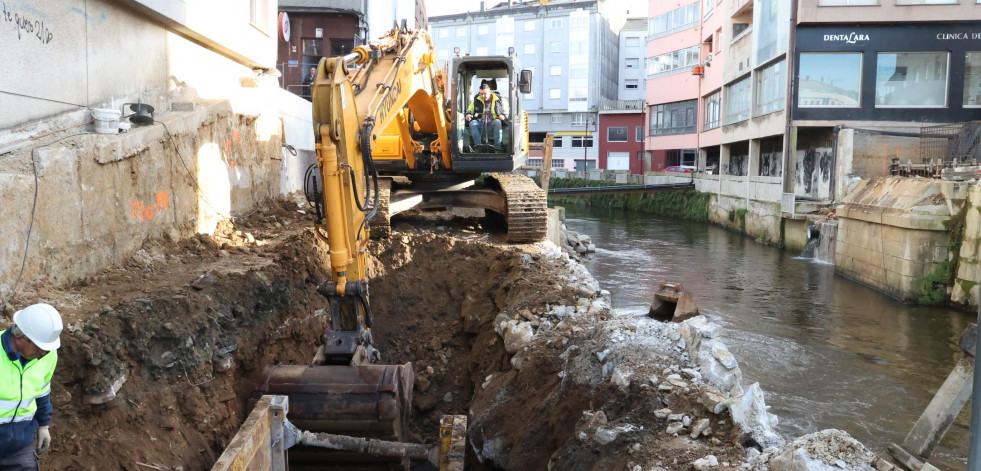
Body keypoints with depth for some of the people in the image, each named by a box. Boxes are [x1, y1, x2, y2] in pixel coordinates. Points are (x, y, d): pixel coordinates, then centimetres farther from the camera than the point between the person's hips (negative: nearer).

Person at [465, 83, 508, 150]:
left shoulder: (497, 99, 5)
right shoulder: (476, 99, 10)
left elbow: (505, 110, 11)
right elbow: (470, 109, 18)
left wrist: (503, 115, -13)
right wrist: (468, 114, -6)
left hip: (492, 123, -2)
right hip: (480, 123, 2)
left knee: (498, 122, -36)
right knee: (472, 123, -30)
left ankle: (497, 147, -35)